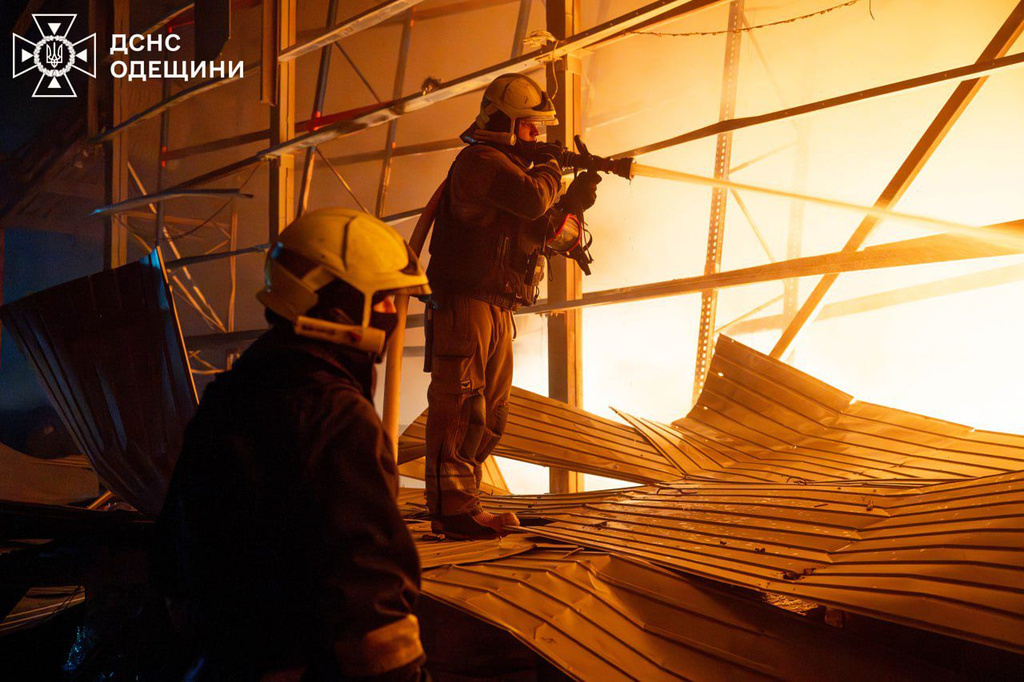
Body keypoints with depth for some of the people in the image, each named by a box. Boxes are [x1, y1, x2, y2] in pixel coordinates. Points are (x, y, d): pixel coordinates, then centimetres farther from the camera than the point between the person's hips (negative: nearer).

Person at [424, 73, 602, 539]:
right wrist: (550, 167, -4)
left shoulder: (508, 165, 22)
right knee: (459, 406, -10)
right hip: (465, 304, -10)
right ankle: (454, 508, -7)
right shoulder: (481, 160, -9)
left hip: (495, 311, 10)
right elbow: (534, 200, -25)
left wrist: (574, 204, 3)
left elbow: (546, 235, 20)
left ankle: (458, 501, 21)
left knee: (490, 415, 13)